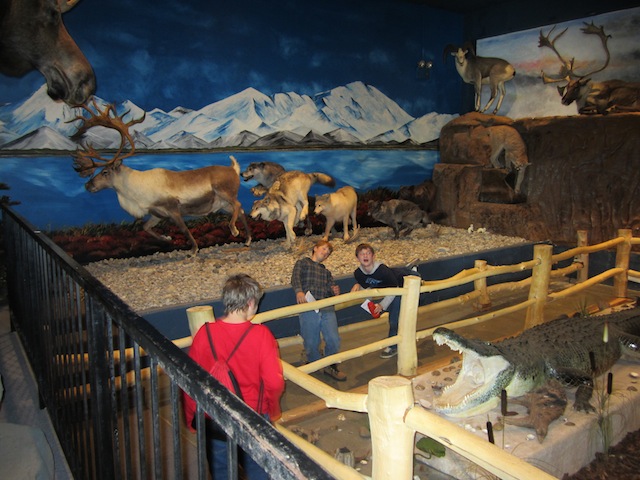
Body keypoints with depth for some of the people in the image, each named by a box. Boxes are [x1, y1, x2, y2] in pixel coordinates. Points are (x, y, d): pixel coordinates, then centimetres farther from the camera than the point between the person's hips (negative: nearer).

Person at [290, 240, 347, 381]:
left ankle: (330, 367, 16)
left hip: (327, 310, 4)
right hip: (308, 309, -4)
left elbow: (332, 287, 21)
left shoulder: (326, 271, 31)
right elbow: (295, 278, -5)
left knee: (334, 340, -7)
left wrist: (335, 291, -5)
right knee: (311, 344, -2)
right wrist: (299, 291, -26)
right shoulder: (302, 263, 14)